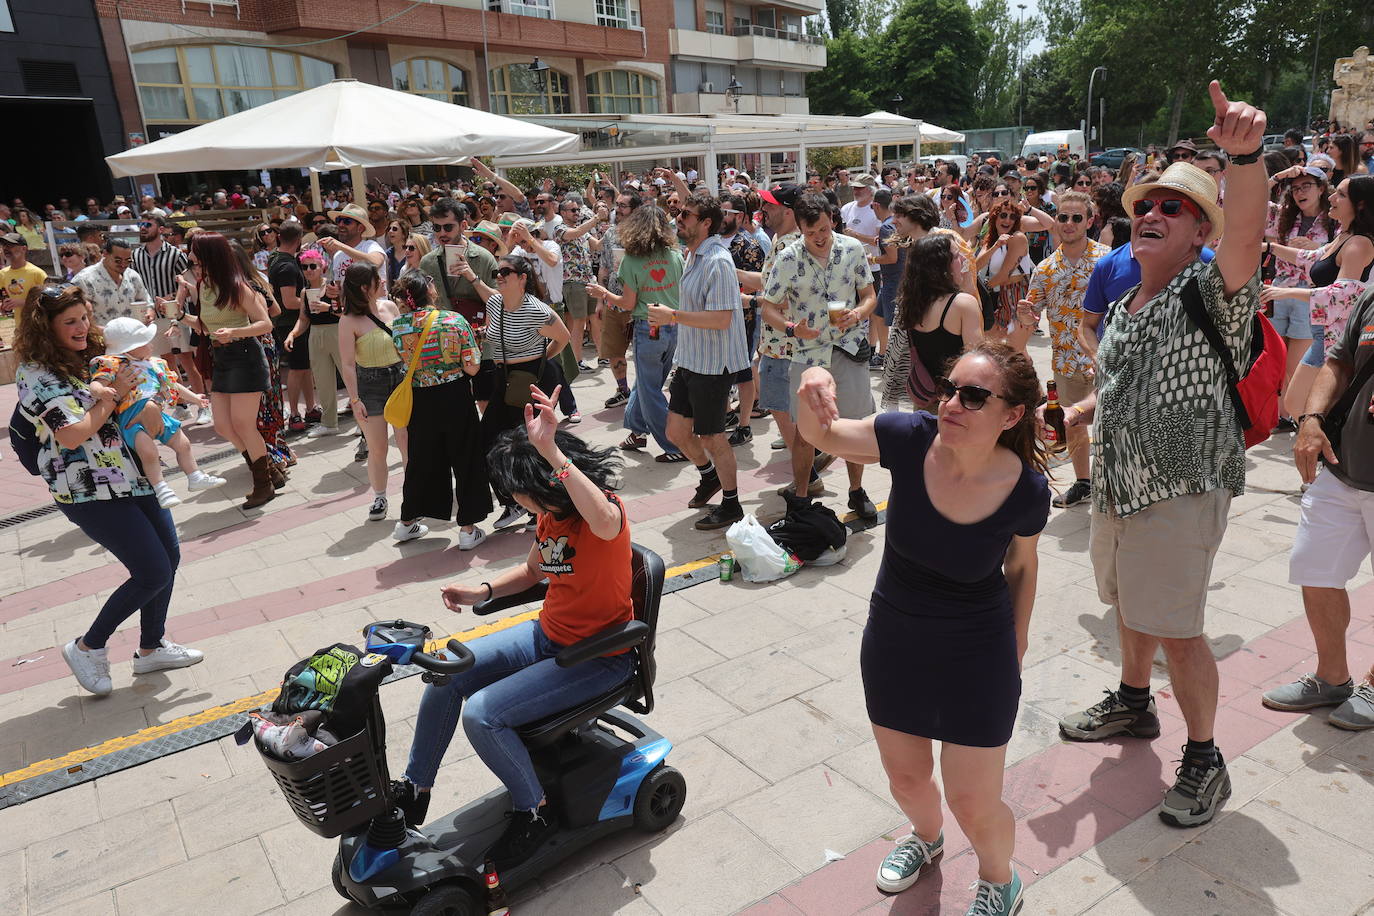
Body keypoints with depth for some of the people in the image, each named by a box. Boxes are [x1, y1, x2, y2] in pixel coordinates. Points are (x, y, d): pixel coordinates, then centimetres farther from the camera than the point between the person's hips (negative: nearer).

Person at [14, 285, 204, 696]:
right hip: (90, 492, -8)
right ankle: (88, 647, 16)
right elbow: (72, 435, -22)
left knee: (170, 555, 11)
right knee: (154, 573, -7)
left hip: (131, 474, 8)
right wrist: (113, 394, -16)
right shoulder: (37, 374, -14)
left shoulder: (87, 357, 10)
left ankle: (152, 647, 29)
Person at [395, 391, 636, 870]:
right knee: (447, 675, 1)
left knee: (481, 714, -18)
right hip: (548, 634, 9)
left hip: (599, 657, -9)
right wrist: (481, 591, 2)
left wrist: (551, 451, -54)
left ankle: (534, 812, 7)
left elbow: (604, 522, -53)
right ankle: (415, 791, 21)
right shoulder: (550, 516, 1)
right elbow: (532, 570, 19)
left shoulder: (607, 511, -24)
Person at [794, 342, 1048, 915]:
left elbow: (1021, 564, -2)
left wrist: (1017, 642, 9)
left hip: (977, 657, -2)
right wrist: (812, 386, -36)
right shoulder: (910, 438, -22)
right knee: (906, 779, 21)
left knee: (974, 805, 6)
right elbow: (822, 434, -13)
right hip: (892, 645, 2)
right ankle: (926, 836, 59)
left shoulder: (1027, 490, -20)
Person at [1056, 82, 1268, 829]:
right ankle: (1132, 703, 44)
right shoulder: (1123, 306, 11)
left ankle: (1203, 760, 19)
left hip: (1181, 492, -7)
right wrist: (1078, 410, 5)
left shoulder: (1211, 293, -12)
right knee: (1130, 606, 22)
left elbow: (1245, 241, -35)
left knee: (1179, 630, -1)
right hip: (1115, 488, 8)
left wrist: (1246, 156, -51)